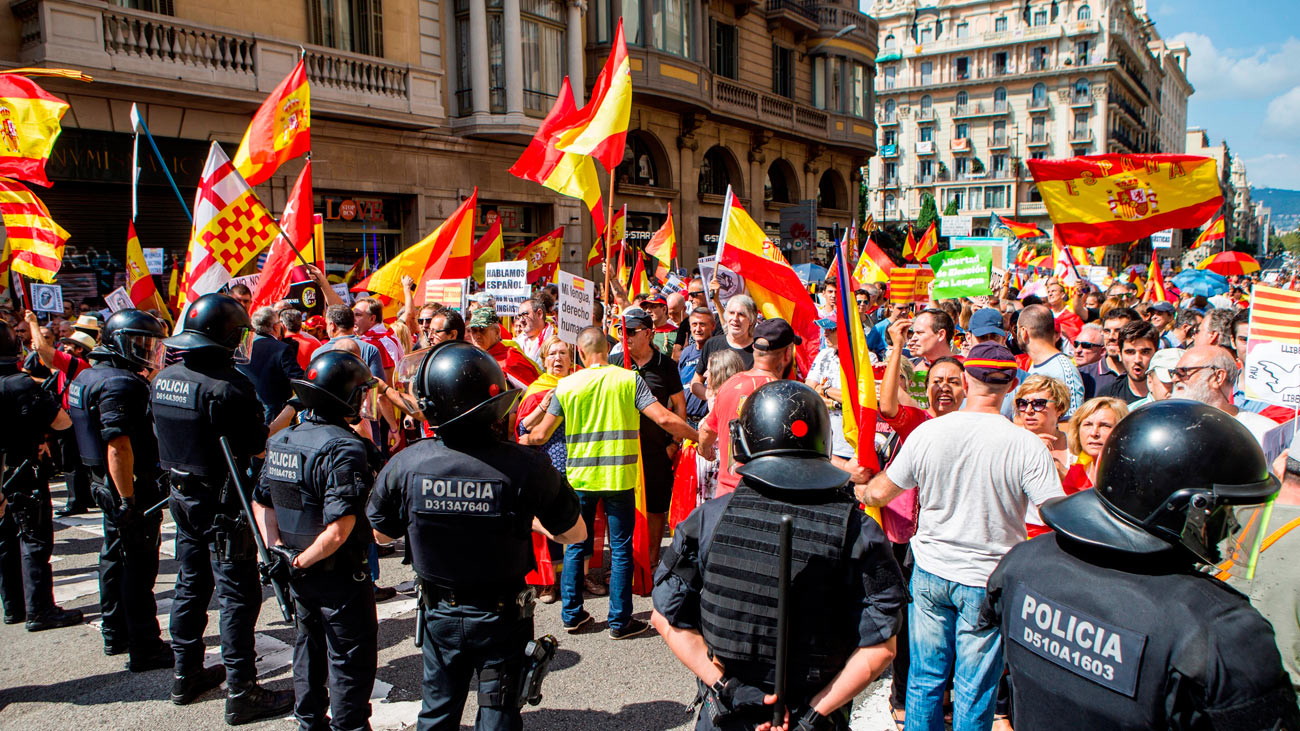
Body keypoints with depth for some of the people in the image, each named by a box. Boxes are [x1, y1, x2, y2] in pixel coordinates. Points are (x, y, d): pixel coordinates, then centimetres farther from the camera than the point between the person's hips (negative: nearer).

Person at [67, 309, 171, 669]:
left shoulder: (88, 376, 12)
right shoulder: (120, 384, -22)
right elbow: (118, 447, -27)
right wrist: (129, 500, -25)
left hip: (105, 483, 11)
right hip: (132, 485, -11)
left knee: (116, 557, 20)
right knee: (139, 565, -3)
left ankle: (115, 635, 33)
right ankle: (144, 647, 5)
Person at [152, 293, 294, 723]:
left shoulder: (164, 379, 3)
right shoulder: (228, 386, -23)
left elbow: (166, 435, 13)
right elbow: (258, 444, -19)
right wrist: (290, 409, -6)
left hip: (181, 496, 8)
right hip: (223, 504, -8)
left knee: (191, 585, 20)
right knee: (237, 596, 0)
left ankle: (187, 676, 33)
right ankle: (241, 694, 6)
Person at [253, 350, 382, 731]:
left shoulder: (281, 441, 1)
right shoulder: (344, 449, -25)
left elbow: (261, 502, 9)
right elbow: (339, 529, -30)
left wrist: (277, 550, 3)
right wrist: (302, 563, -17)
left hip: (300, 575, 8)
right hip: (340, 576, -8)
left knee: (309, 647, 25)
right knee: (351, 658, 9)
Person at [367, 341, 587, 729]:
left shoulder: (404, 464, -19)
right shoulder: (526, 467, -26)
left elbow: (381, 533, 0)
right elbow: (575, 533, -11)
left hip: (440, 613, 2)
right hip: (502, 616, -2)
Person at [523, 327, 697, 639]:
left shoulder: (566, 385, -2)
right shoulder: (629, 380, -6)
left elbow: (542, 433, 3)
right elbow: (664, 418, -14)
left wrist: (523, 440, 25)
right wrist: (698, 438, -2)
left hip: (579, 478, 2)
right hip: (619, 478, -1)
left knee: (575, 546, 15)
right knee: (621, 550, 8)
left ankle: (572, 614, 23)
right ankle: (619, 621, 13)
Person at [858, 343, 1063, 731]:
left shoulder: (926, 432, -9)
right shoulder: (1027, 445, -17)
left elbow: (879, 492, 3)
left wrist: (859, 490, 25)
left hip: (930, 571, 2)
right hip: (989, 580, -2)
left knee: (925, 678, 17)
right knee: (974, 691, 12)